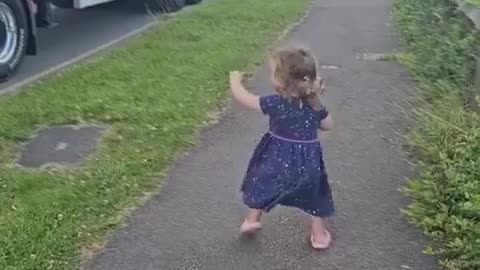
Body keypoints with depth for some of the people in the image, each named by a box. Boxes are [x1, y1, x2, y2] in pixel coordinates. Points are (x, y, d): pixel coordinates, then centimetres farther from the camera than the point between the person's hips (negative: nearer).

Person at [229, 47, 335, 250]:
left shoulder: (275, 103, -23)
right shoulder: (316, 105, -12)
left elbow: (242, 98, -15)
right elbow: (329, 126, 6)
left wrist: (235, 80, 3)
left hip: (277, 158, -2)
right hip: (308, 160, 2)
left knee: (262, 186, 23)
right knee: (313, 195, 21)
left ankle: (251, 220, 40)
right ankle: (319, 235, 30)